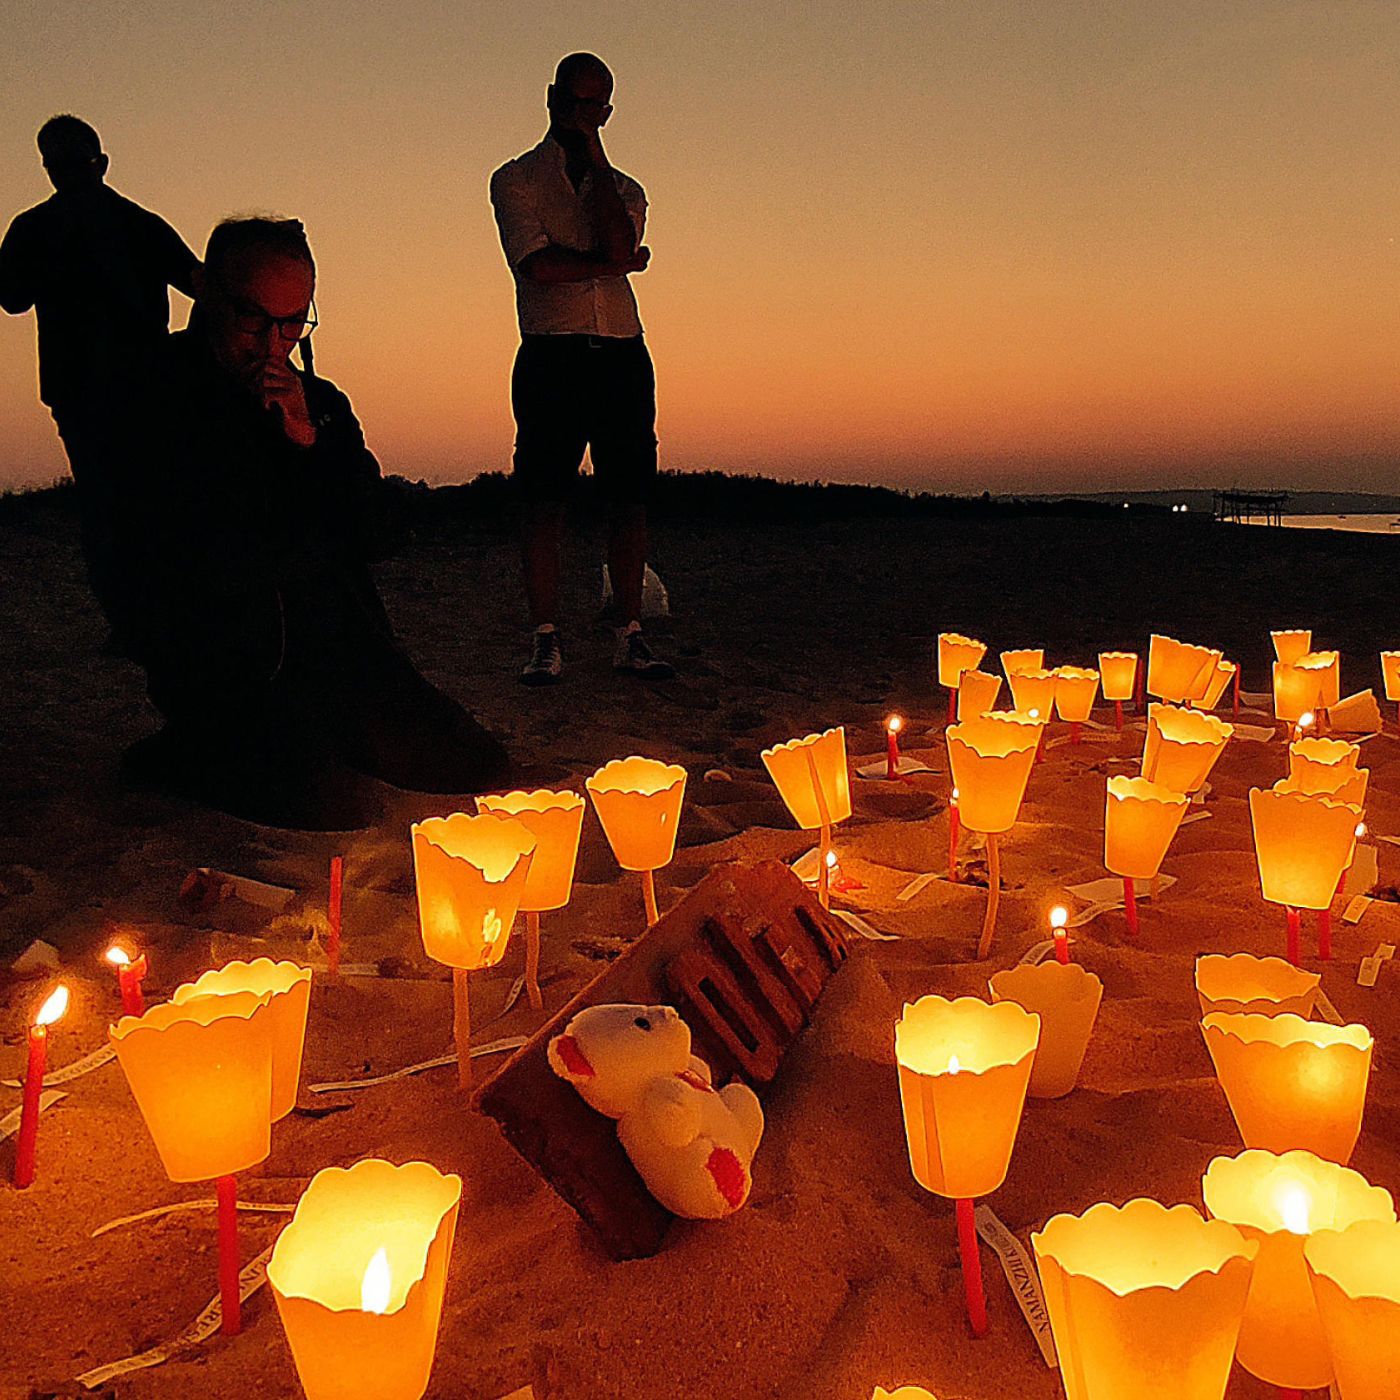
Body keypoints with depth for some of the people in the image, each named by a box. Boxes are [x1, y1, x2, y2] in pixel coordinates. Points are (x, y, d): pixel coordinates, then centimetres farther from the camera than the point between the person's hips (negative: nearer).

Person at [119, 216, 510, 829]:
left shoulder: (322, 404, 14)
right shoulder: (151, 405, -5)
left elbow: (369, 537, 6)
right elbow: (213, 570, -13)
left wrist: (310, 440, -8)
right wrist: (322, 543, 0)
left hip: (338, 651, 6)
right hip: (223, 673, -6)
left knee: (476, 767, -8)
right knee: (343, 812, -27)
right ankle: (193, 759, 3)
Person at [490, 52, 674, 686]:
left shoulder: (624, 187, 19)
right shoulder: (515, 179, 10)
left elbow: (620, 246, -5)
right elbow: (538, 264, -8)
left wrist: (594, 158, 0)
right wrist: (611, 264, 0)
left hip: (622, 357, 3)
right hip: (550, 358, -3)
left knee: (630, 498, 0)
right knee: (544, 502, -6)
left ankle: (630, 637, 6)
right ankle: (545, 641, 1)